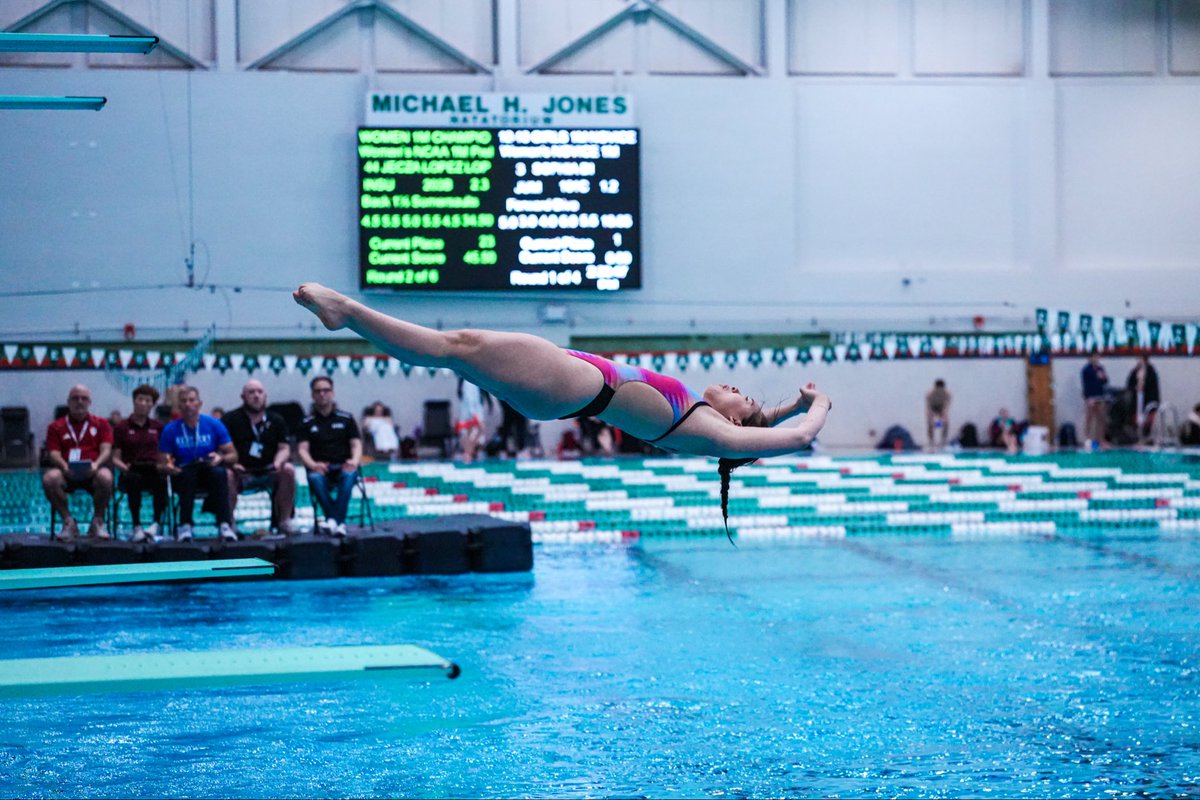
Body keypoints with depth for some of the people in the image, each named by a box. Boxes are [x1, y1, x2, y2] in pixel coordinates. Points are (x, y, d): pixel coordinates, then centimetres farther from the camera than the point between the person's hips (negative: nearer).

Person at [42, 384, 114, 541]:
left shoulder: (101, 424, 17)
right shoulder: (56, 427, 16)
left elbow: (106, 450, 4)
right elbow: (53, 453, 4)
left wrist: (96, 464, -18)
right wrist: (64, 466, -19)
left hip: (93, 471, -1)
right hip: (66, 473, 1)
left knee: (105, 478, -37)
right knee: (49, 479, -34)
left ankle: (98, 522, -13)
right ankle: (68, 522, -16)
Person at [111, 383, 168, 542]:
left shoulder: (158, 427, 18)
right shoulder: (122, 427, 12)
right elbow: (115, 458, 8)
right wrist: (124, 467, -13)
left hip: (153, 471, 1)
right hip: (131, 471, -1)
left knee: (162, 480, -36)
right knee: (134, 480, -39)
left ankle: (155, 523, -32)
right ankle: (137, 527, -34)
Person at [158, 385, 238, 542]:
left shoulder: (214, 425, 3)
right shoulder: (171, 430, 2)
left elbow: (233, 456, 4)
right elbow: (162, 464, 2)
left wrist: (221, 458, -18)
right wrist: (168, 467, -22)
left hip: (209, 472, 1)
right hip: (182, 475, -1)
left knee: (219, 473, -34)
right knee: (188, 474, -36)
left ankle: (225, 524, -34)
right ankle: (185, 526, -33)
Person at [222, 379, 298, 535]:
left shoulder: (276, 420, 14)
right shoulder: (229, 420, 5)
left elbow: (284, 448, 7)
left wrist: (278, 462, -16)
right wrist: (233, 464, -25)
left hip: (268, 472, 3)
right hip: (240, 472, -3)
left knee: (288, 470, -25)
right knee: (227, 475, -35)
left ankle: (284, 521, -16)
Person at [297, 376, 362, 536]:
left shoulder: (346, 418, 16)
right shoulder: (307, 423, 16)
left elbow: (356, 445, 8)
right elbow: (302, 450, 4)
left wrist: (354, 461, -15)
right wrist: (313, 465, -18)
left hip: (343, 468, 0)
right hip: (320, 469, 0)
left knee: (349, 475, -37)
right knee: (315, 478, -36)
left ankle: (334, 521, -45)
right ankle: (338, 522, -41)